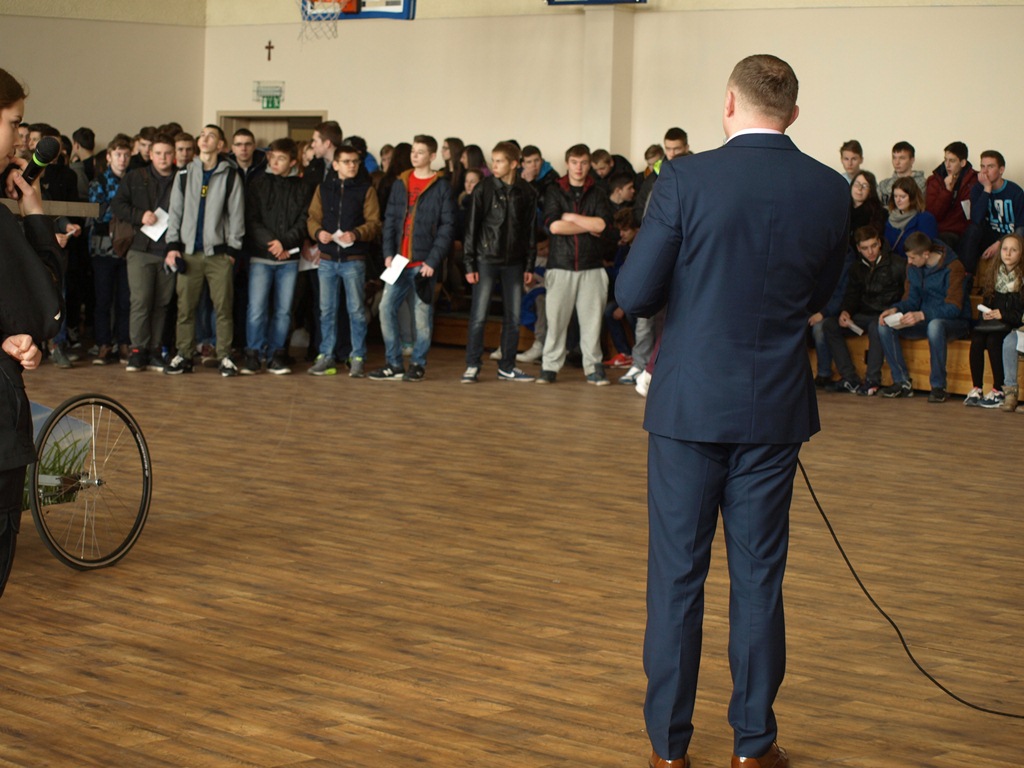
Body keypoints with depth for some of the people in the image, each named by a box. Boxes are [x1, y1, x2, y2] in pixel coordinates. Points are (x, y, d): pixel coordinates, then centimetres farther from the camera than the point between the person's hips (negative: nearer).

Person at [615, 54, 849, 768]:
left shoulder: (686, 180, -12)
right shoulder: (831, 191, -3)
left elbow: (634, 294, -9)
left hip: (689, 405, -2)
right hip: (775, 411, 2)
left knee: (677, 575, 7)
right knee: (759, 576, 11)